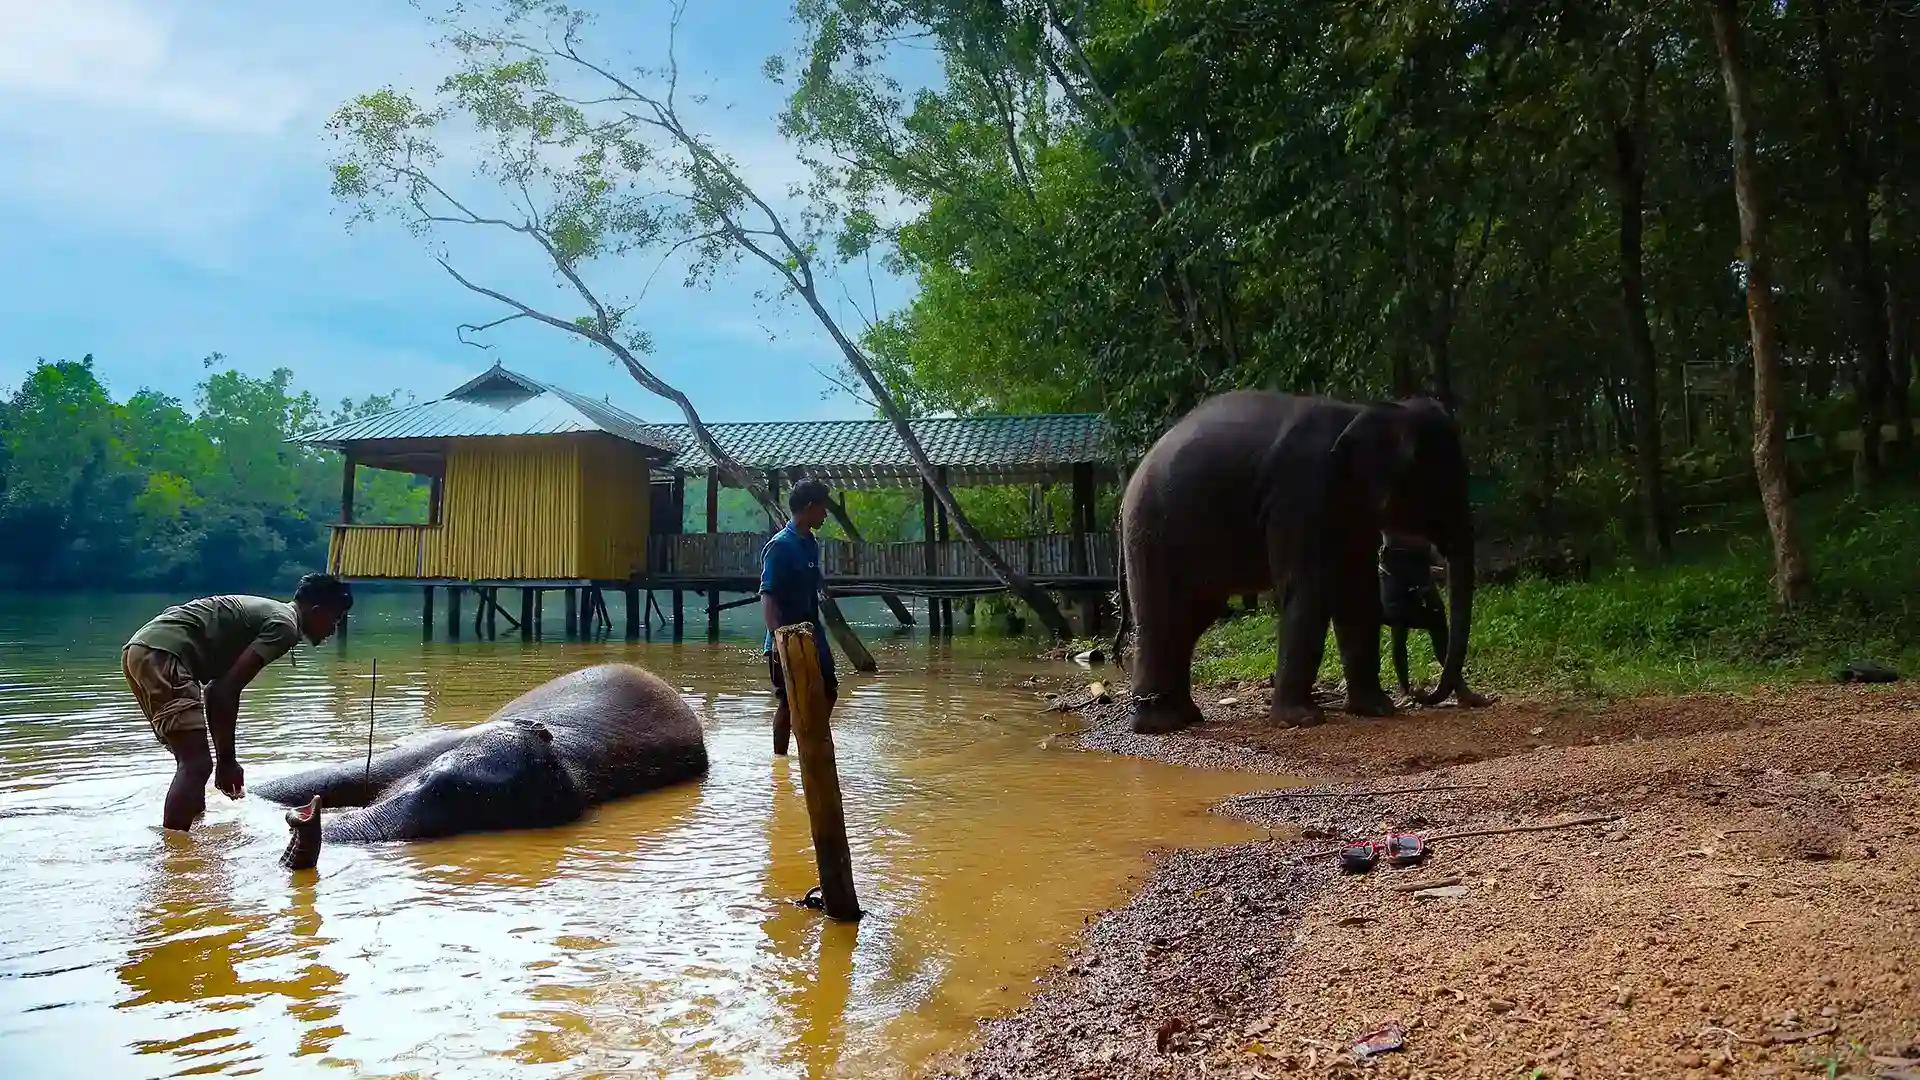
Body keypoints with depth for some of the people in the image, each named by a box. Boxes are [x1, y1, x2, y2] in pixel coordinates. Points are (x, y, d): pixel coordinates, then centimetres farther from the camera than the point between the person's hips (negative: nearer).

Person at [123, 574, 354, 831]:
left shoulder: (264, 612, 25)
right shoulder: (284, 624, -5)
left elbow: (217, 690, 26)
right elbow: (228, 690, -13)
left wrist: (224, 758, 26)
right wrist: (227, 759, -8)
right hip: (163, 654, -11)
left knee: (192, 762, 16)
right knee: (197, 764, -13)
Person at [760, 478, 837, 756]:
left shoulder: (811, 544, 10)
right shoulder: (780, 546, -16)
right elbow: (767, 596, -20)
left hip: (812, 638, 8)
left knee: (828, 692, 14)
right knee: (789, 702, 0)